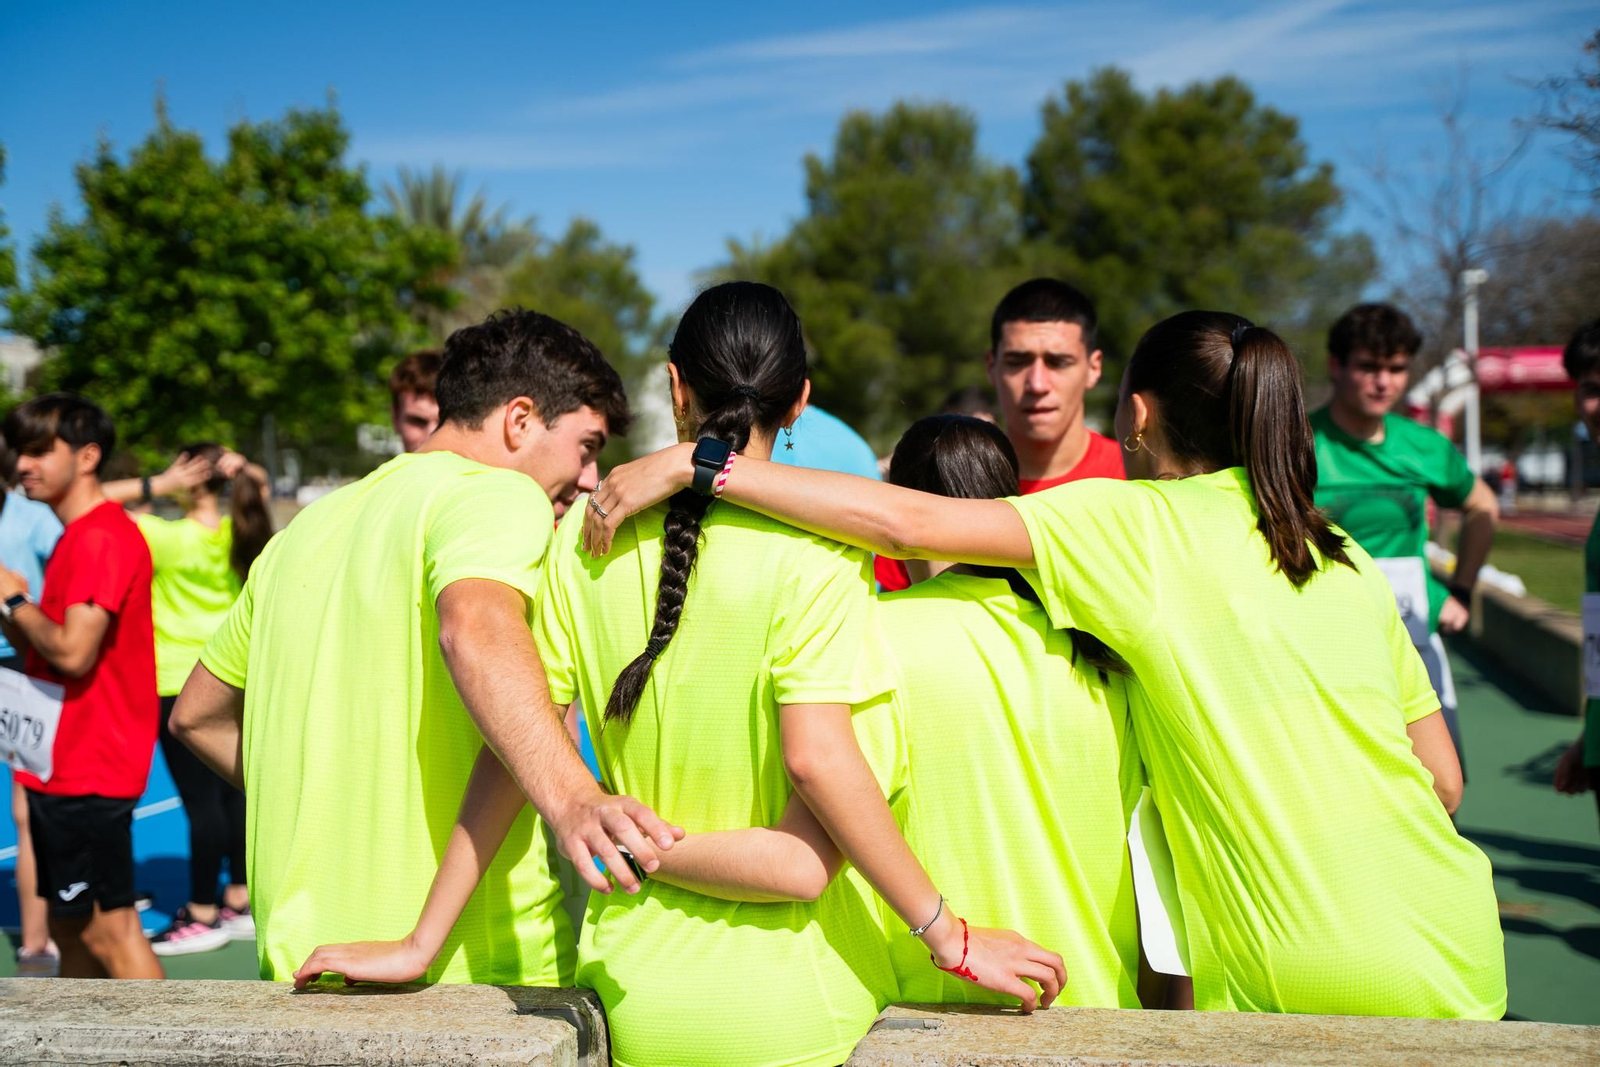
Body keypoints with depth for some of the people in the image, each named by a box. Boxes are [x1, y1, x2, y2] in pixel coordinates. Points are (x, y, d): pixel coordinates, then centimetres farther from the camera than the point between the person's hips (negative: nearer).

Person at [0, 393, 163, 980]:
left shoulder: (103, 536, -17)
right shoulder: (75, 535, 16)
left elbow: (72, 652, -25)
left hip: (89, 772, -10)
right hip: (61, 768, 10)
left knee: (109, 928, -6)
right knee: (69, 926, 17)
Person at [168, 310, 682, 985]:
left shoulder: (309, 527, 17)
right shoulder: (497, 494, -9)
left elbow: (197, 715, 26)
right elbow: (476, 627, -33)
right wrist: (570, 798, -47)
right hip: (469, 959, -7)